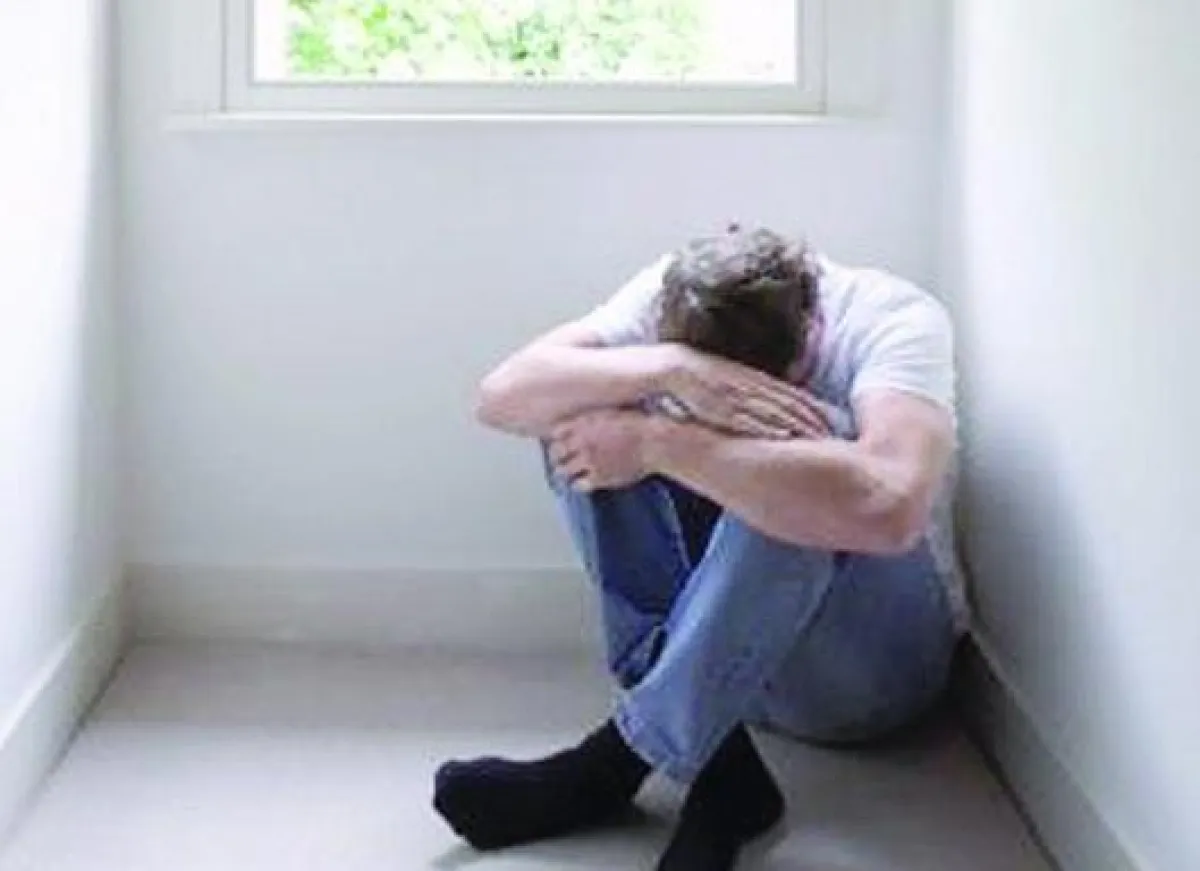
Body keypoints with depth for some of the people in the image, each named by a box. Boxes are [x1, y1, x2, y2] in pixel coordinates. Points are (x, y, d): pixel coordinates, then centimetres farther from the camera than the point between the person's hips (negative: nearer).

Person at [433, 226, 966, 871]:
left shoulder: (895, 320, -21)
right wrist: (668, 369, -37)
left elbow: (887, 508, -42)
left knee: (795, 491, -35)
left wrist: (660, 444, -36)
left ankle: (619, 761, -22)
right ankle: (716, 767, -22)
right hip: (708, 641, 5)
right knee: (582, 411, -17)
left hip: (881, 655, -4)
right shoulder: (670, 297, -9)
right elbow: (502, 396, -20)